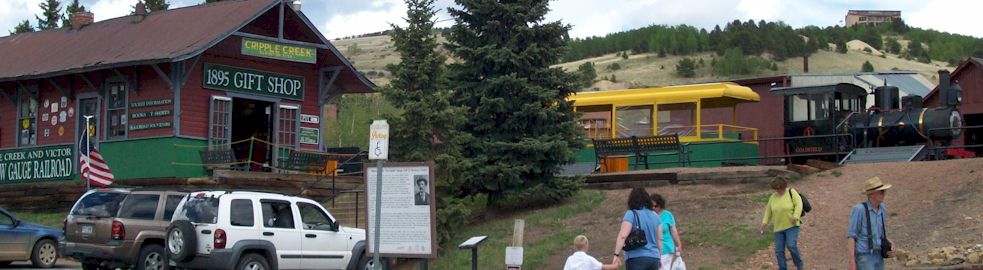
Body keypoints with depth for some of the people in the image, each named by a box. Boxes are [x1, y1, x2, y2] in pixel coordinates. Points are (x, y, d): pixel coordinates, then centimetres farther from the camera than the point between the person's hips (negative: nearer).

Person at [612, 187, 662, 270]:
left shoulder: (631, 214, -6)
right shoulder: (655, 216, 12)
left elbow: (623, 236, -16)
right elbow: (659, 239, 17)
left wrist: (617, 254, -16)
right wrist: (659, 257, 27)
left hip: (637, 258, -6)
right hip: (654, 258, 6)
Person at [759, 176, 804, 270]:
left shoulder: (791, 192, -8)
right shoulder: (773, 197, 6)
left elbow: (799, 204, -17)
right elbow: (769, 210, 15)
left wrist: (796, 217, -31)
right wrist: (765, 222, 3)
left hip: (791, 226, -5)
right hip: (779, 227, 5)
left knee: (791, 246, -22)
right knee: (779, 251, -2)